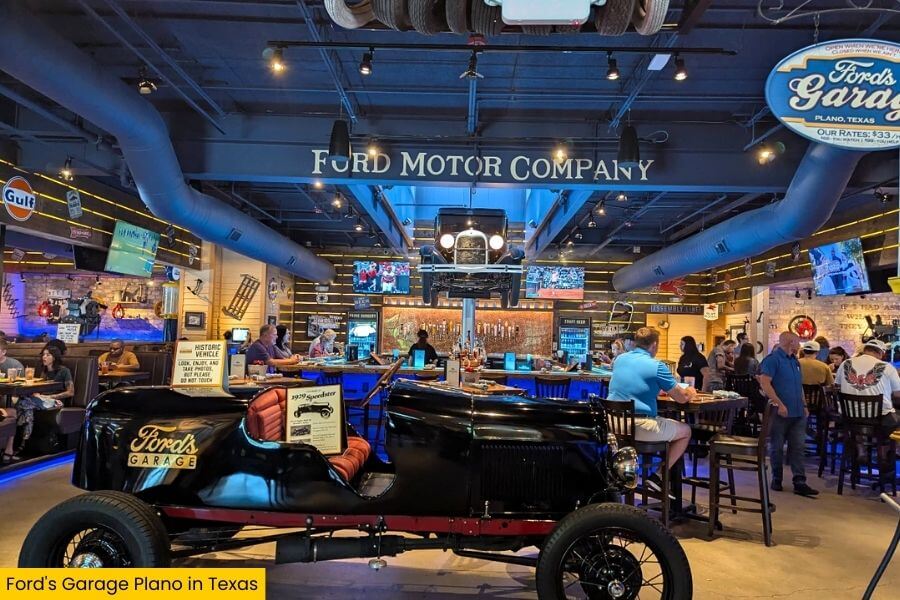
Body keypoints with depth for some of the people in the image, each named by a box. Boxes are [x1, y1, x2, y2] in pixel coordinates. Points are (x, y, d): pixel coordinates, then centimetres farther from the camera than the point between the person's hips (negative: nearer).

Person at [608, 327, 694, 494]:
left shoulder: (619, 360, 11)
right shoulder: (657, 366, -7)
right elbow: (682, 398, 0)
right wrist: (690, 392, 23)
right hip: (639, 426, -7)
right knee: (685, 431, 15)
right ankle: (658, 477, 10)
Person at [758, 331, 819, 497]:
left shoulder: (794, 361, 17)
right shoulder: (772, 359, -10)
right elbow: (764, 383, -19)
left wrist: (804, 406, 15)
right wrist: (779, 404, -22)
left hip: (798, 413, 7)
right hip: (780, 413, -7)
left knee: (798, 447, 4)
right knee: (777, 448, 4)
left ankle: (800, 483, 5)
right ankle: (776, 479, 16)